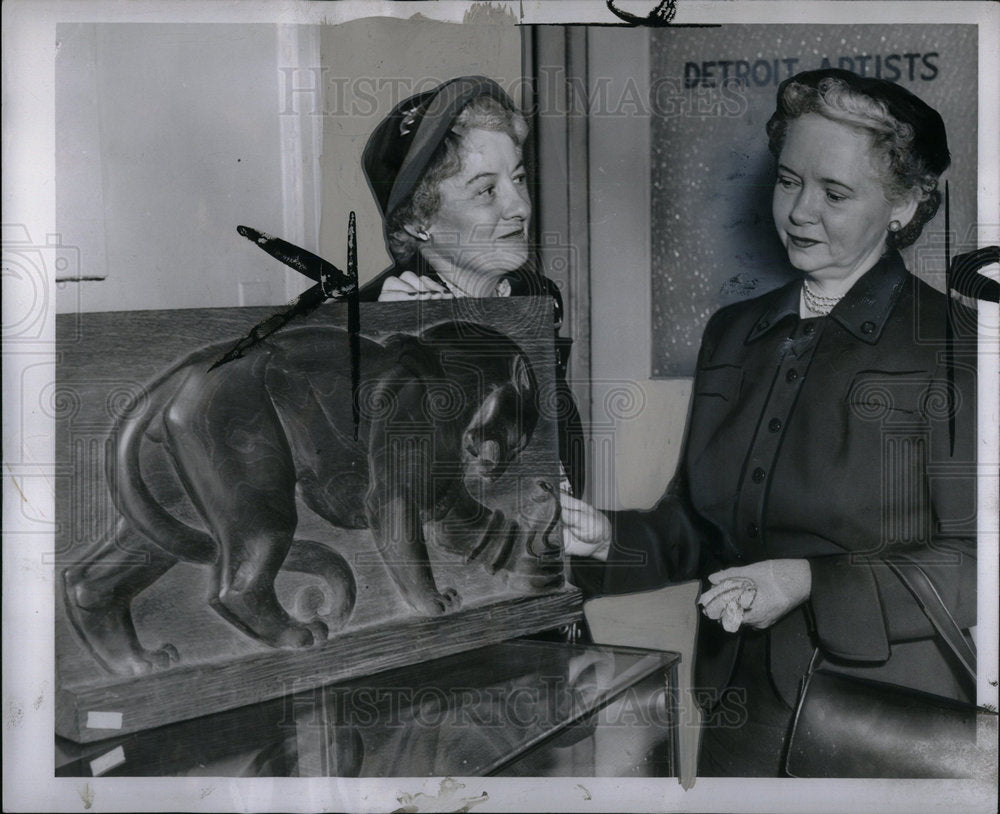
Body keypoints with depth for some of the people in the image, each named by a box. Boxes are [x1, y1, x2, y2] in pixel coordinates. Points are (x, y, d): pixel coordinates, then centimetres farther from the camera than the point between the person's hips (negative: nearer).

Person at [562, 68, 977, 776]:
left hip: (885, 727, -4)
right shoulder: (732, 333, 8)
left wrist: (811, 583, -22)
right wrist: (609, 538, -8)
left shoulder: (953, 347, -9)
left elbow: (975, 565, -13)